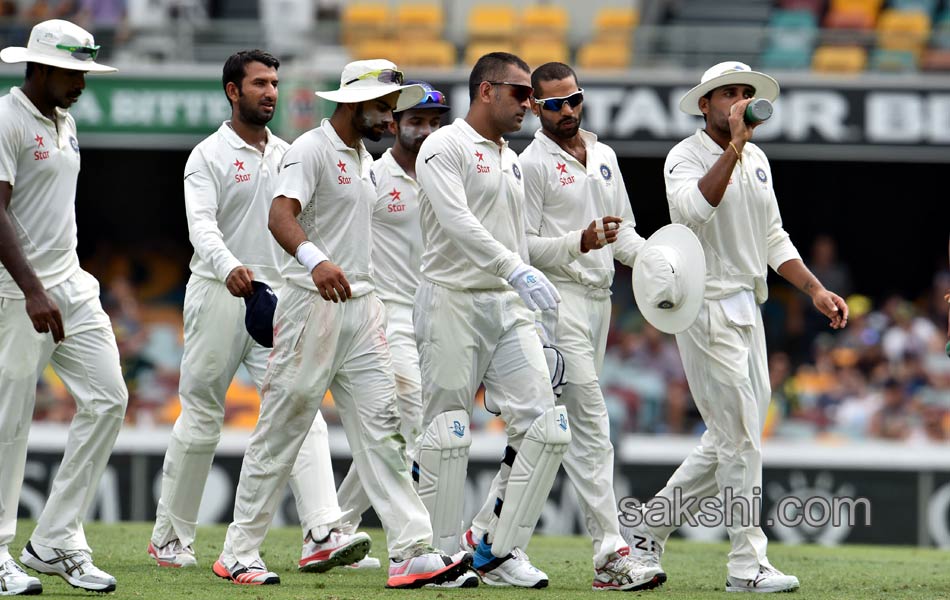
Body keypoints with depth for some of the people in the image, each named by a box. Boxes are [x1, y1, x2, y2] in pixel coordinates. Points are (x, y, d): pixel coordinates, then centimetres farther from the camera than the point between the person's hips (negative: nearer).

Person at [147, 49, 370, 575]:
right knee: (201, 419, 3)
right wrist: (229, 267, -38)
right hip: (219, 296, -4)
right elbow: (201, 225, -19)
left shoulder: (287, 154, 14)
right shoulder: (209, 156, -4)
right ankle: (169, 536, 17)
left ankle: (322, 535, -22)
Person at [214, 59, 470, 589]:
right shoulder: (312, 150, -10)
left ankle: (412, 553, -6)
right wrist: (314, 260, -45)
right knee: (282, 431, -3)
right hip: (312, 306, -8)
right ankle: (240, 553, 5)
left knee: (382, 428, -1)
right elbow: (281, 214, -26)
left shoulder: (364, 160, 18)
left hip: (363, 306, 8)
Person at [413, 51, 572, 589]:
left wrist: (534, 324, 17)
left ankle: (501, 553, 1)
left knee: (546, 426, -4)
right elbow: (457, 222, -23)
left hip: (509, 306, 7)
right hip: (454, 302, -7)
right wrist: (516, 271, -35)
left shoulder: (511, 159, 20)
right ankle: (445, 557, 4)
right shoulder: (445, 148, -7)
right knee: (448, 432, -4)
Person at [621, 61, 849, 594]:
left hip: (748, 309, 8)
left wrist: (816, 289, 10)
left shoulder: (757, 160, 15)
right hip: (707, 308, -8)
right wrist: (733, 145, -29)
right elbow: (694, 209, -30)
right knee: (741, 438, -9)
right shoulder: (686, 157, -9)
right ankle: (748, 564, -5)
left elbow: (773, 238, 21)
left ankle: (650, 526, 23)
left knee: (731, 439, 11)